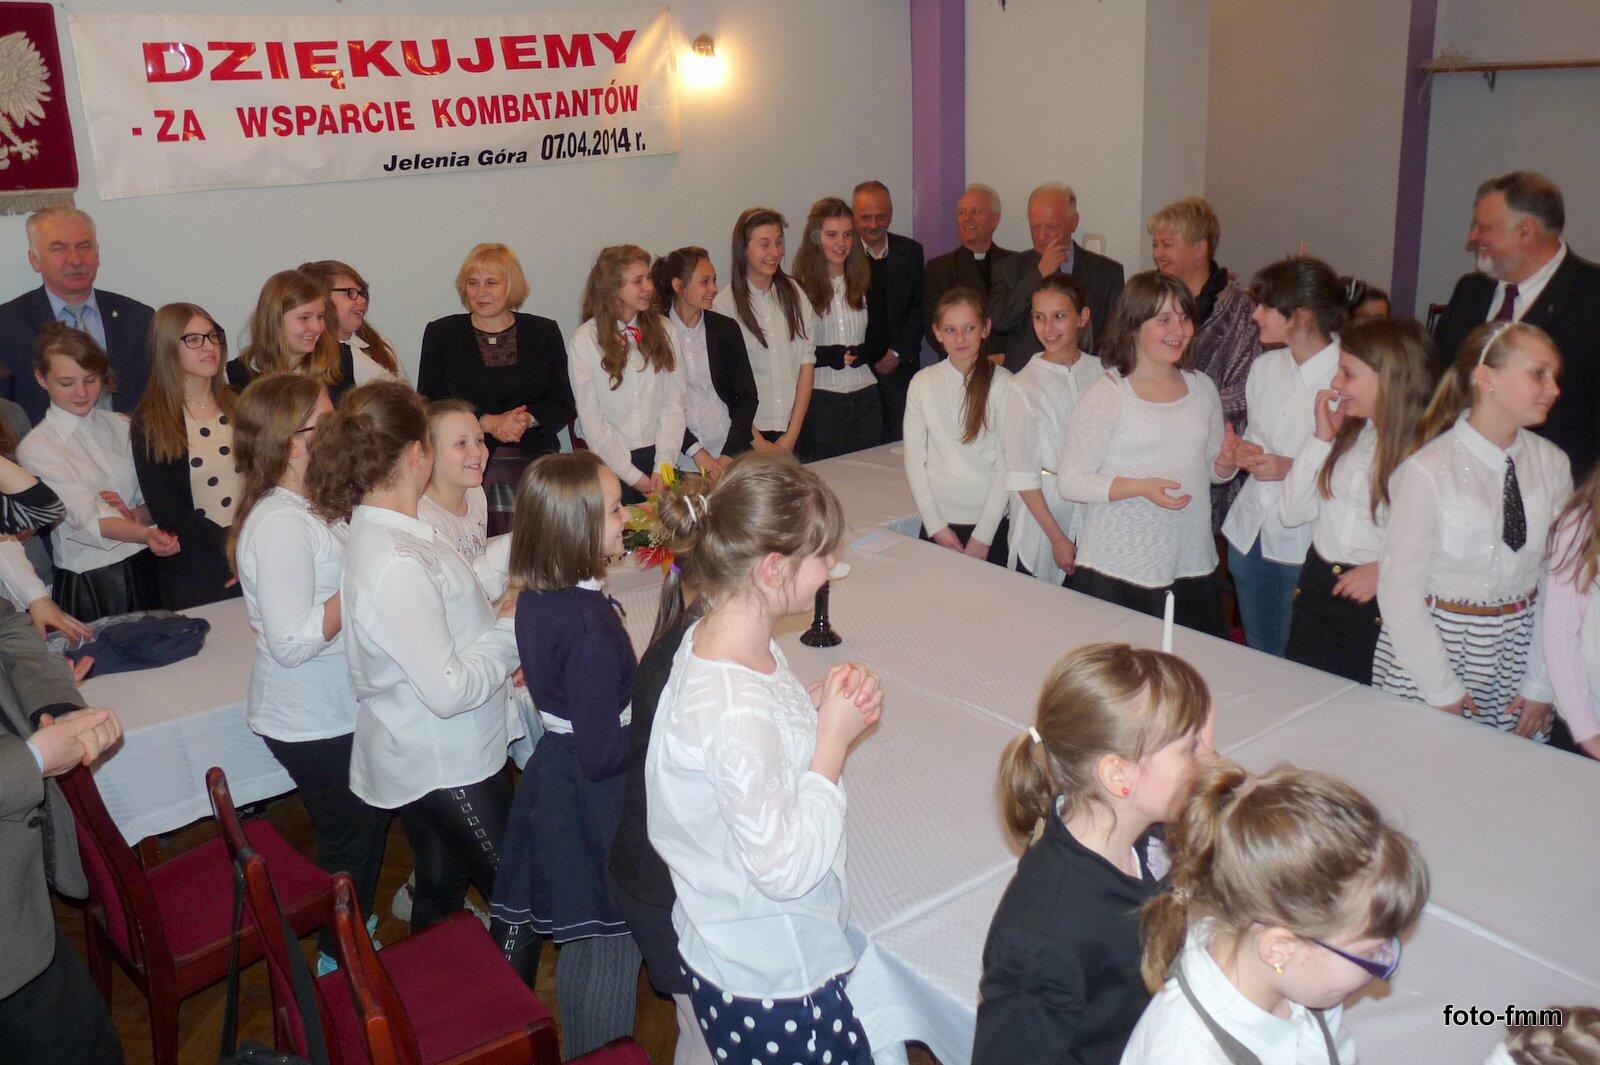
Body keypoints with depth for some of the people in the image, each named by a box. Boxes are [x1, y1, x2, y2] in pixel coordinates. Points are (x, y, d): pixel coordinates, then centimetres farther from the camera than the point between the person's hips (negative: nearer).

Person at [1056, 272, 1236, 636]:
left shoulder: (1201, 387, 10)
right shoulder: (1106, 394, -9)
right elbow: (1069, 480, -12)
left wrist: (1226, 462, -2)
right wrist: (1139, 487, -24)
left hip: (1193, 567, 6)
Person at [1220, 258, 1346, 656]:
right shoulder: (1265, 366, 9)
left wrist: (1295, 469, -19)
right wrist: (1245, 452, 2)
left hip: (1304, 546, -7)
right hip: (1250, 533, 7)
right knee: (1258, 655, 18)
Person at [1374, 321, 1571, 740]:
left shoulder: (1552, 464, -1)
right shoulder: (1427, 471, -16)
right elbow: (1399, 591, -14)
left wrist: (1541, 685, -1)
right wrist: (1443, 691, -11)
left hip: (1519, 649, 4)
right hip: (1436, 640, -4)